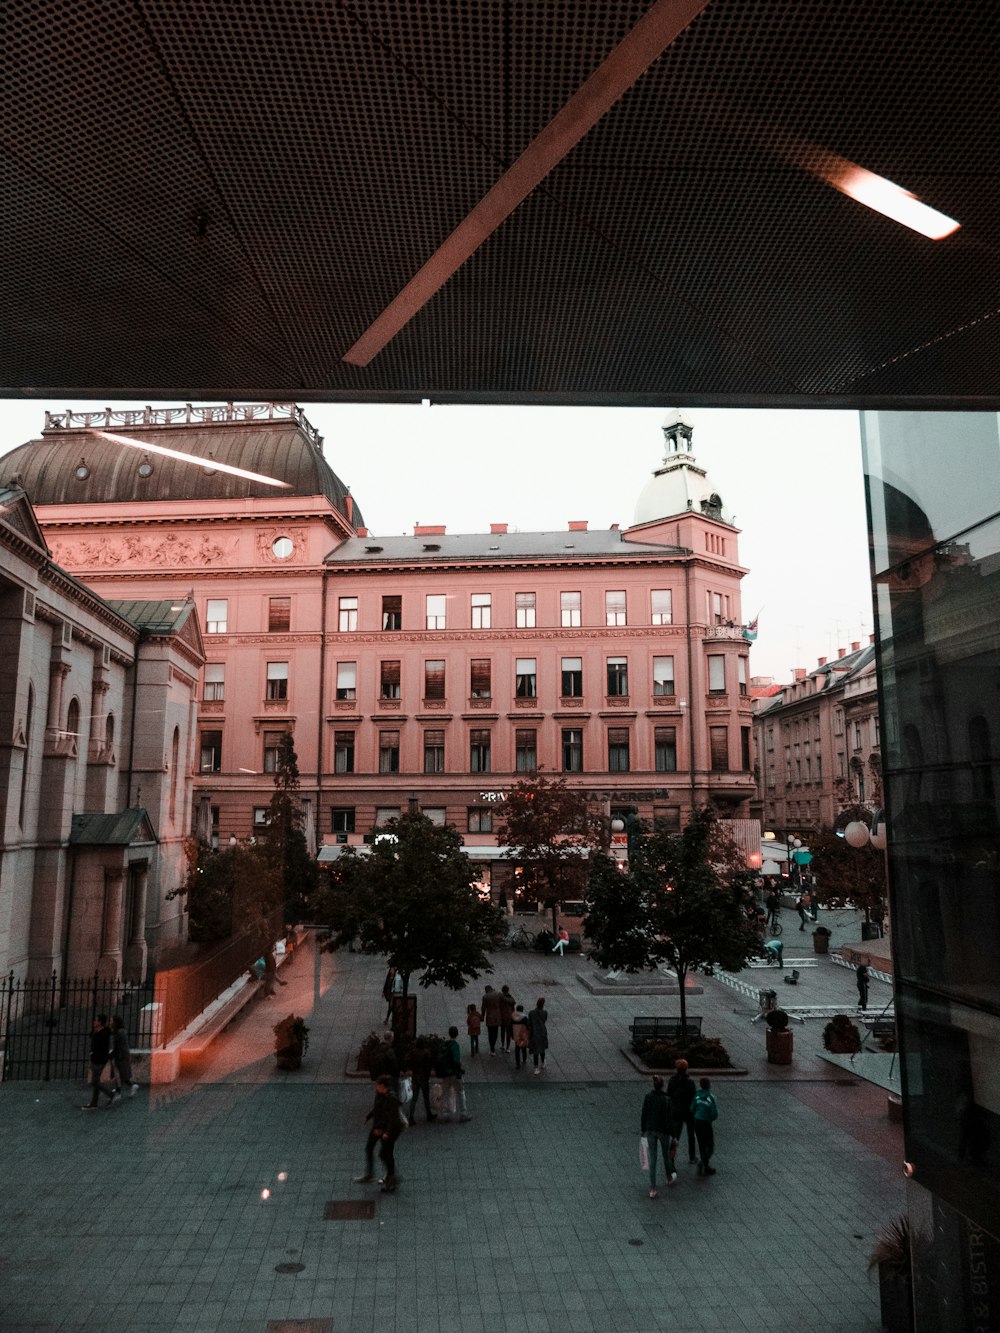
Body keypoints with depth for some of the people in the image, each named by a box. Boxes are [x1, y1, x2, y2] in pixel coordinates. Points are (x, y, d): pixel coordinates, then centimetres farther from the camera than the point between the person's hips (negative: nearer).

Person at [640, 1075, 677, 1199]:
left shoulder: (647, 1097, -9)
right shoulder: (666, 1099, -18)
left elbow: (644, 1114, -2)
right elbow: (669, 1118, -14)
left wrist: (642, 1129, 11)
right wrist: (672, 1135, -4)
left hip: (650, 1130, 2)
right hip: (663, 1130, -2)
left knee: (652, 1158, 8)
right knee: (666, 1154, 23)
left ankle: (652, 1189, 6)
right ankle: (669, 1178, 47)